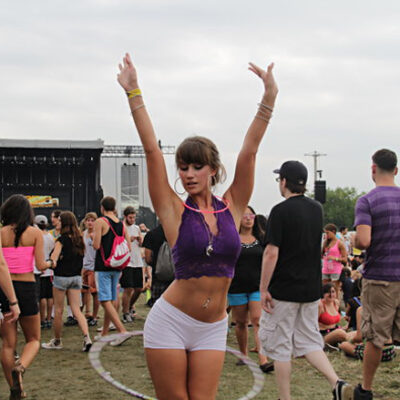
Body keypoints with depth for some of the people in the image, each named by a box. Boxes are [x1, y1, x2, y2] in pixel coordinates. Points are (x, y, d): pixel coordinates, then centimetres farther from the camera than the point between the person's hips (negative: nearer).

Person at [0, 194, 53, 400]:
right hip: (26, 288, -1)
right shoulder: (35, 233, -3)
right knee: (33, 339, 13)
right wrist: (49, 263, 16)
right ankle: (20, 367, -16)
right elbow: (40, 265, -6)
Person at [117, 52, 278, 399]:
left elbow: (249, 150, -5)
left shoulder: (231, 208, 1)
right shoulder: (174, 211, -4)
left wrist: (269, 98, -9)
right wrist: (133, 94, -12)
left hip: (213, 329, 2)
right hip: (170, 322, -2)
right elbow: (152, 149, -9)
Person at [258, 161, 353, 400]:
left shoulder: (280, 211, -14)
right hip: (311, 289, 7)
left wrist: (263, 288, -12)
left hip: (284, 291, -6)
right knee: (309, 341, 13)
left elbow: (272, 253, -17)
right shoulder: (317, 209, 8)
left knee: (279, 346, 6)